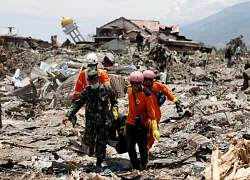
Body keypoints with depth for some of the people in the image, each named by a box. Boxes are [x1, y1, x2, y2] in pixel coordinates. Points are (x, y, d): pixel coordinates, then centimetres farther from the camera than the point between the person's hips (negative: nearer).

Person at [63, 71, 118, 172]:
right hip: (91, 120, 1)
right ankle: (91, 146, 38)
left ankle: (99, 164, 16)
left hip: (104, 120, -1)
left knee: (101, 143, 1)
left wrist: (114, 109, -1)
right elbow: (77, 104, -7)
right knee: (88, 140, -1)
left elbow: (114, 100, 12)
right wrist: (68, 115, -16)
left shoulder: (106, 89, -5)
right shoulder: (86, 91, -4)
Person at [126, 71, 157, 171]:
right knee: (130, 148, 2)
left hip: (142, 125, -4)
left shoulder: (146, 94, -16)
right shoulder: (129, 91, 1)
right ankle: (136, 168, 19)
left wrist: (155, 129, -20)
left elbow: (151, 112, -16)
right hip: (130, 124, 5)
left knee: (143, 148, 4)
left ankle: (143, 168, 24)